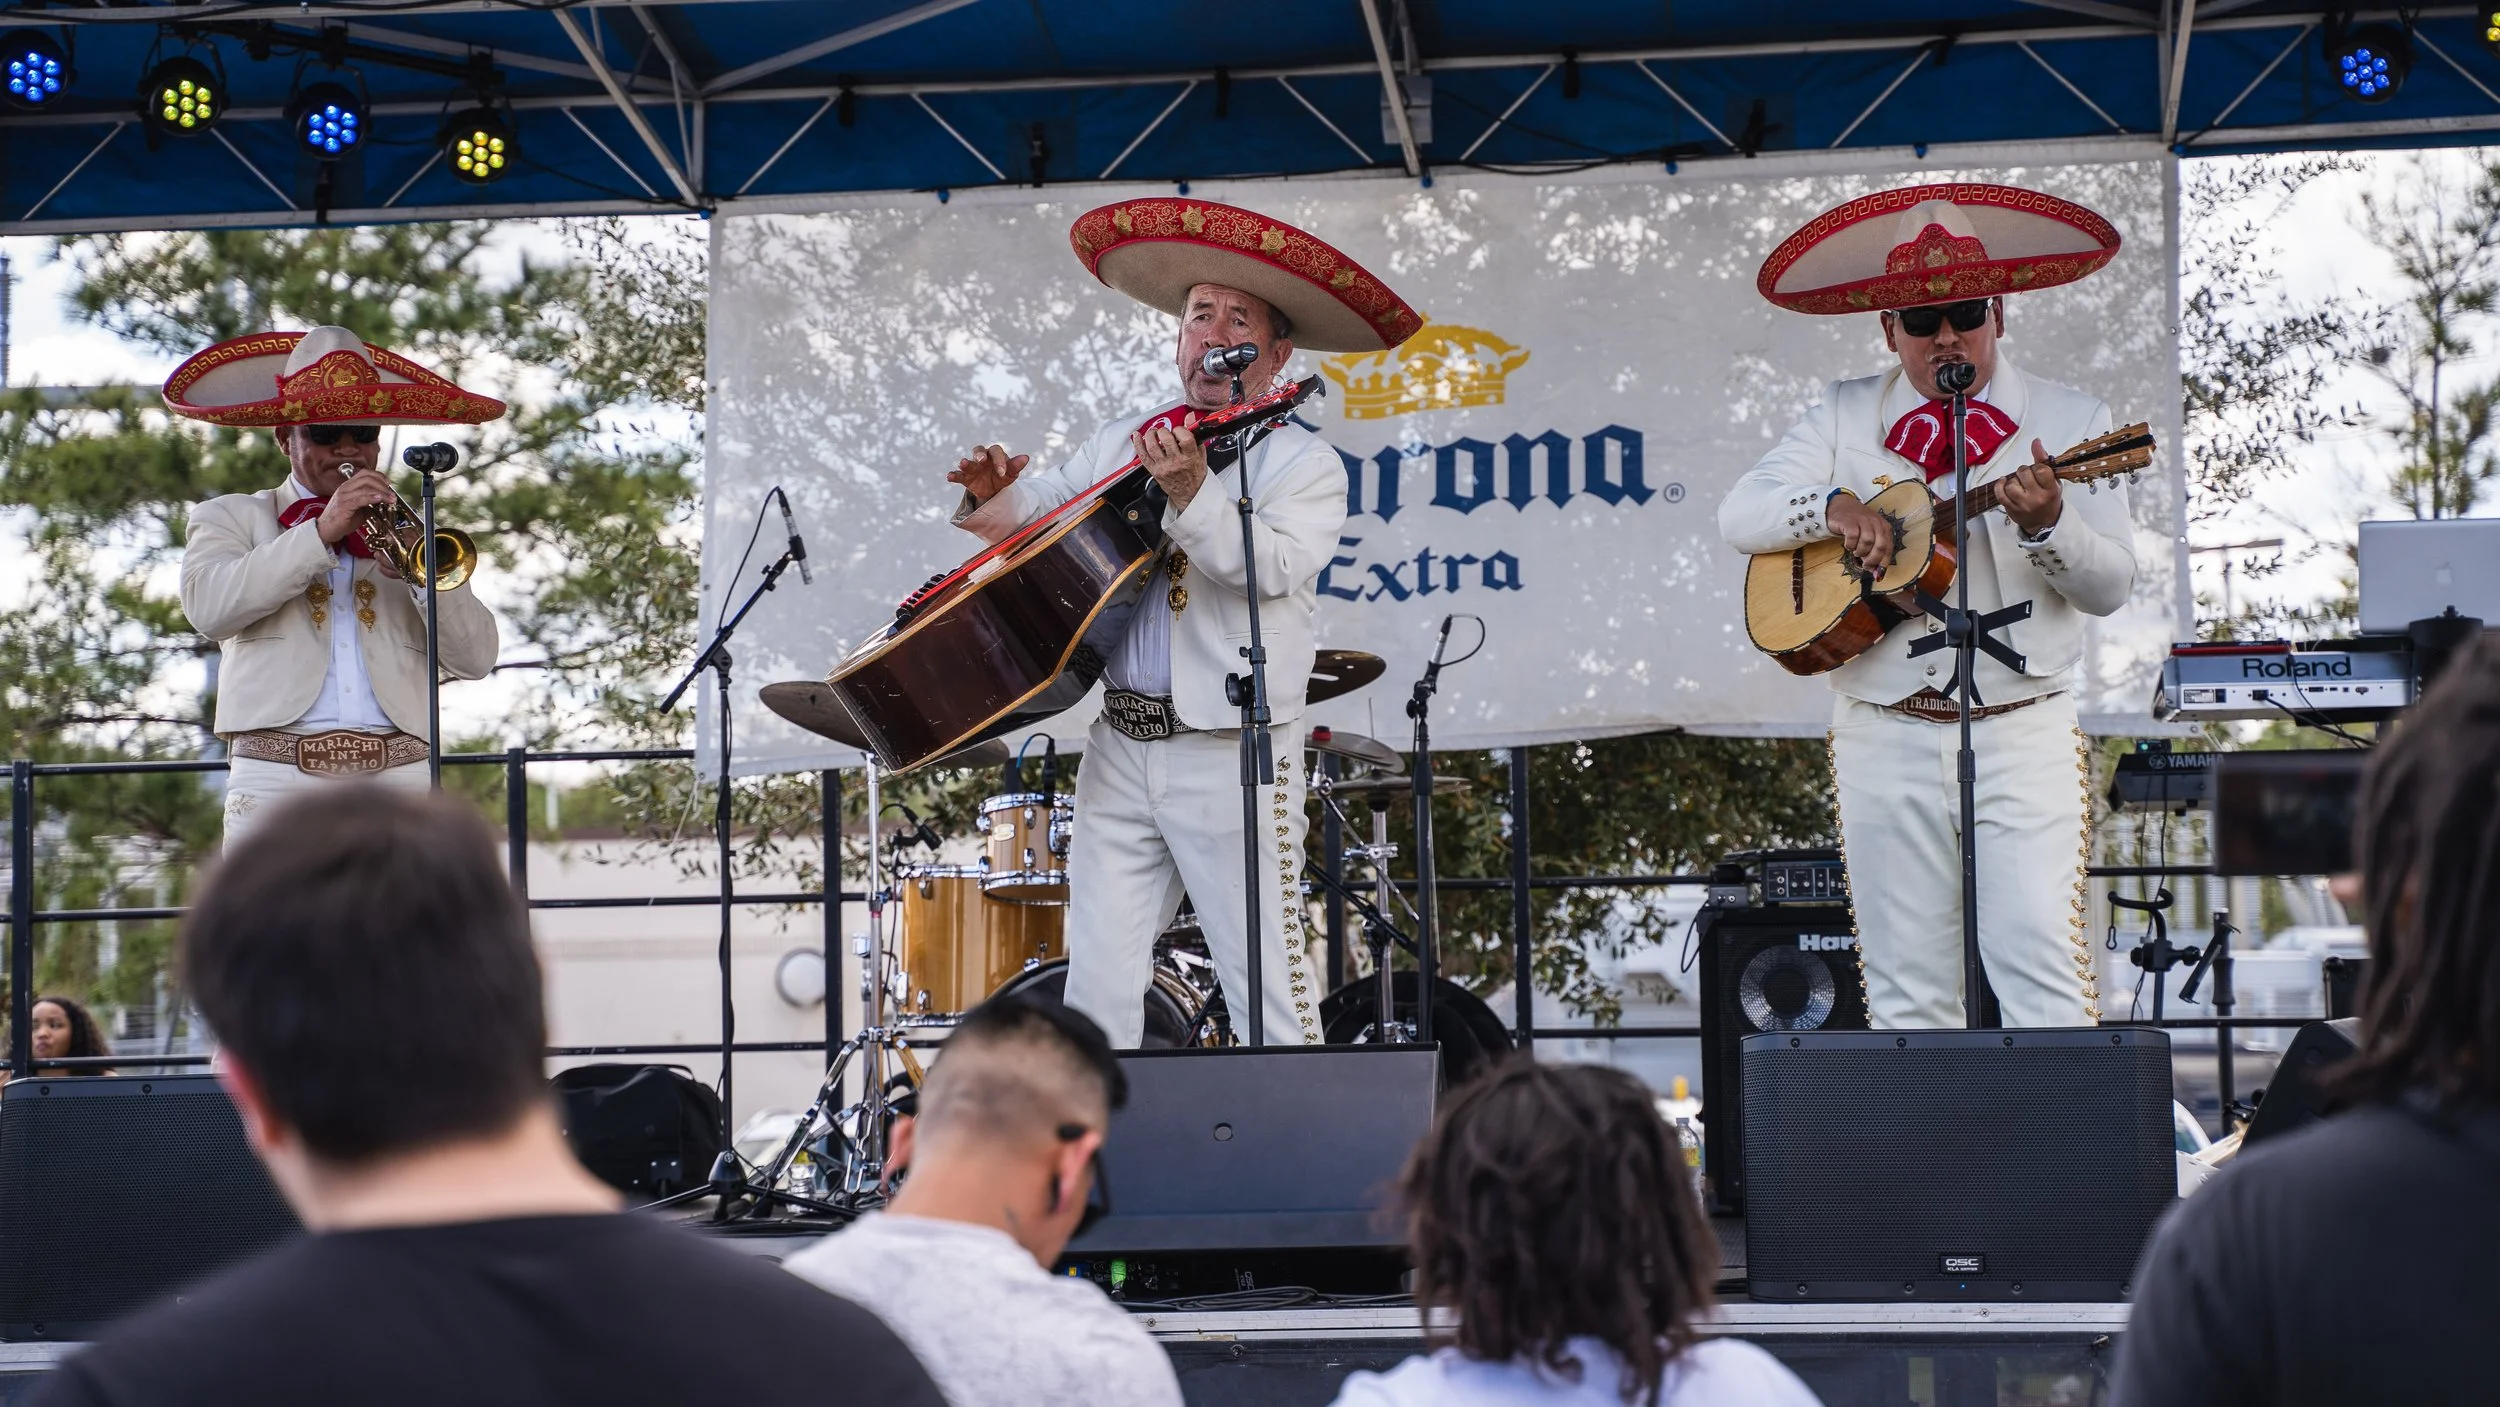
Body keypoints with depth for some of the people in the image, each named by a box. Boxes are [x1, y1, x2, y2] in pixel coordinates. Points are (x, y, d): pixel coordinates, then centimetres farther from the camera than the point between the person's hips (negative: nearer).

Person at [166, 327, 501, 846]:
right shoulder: (231, 519, 16)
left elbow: (475, 659, 9)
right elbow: (209, 606, -7)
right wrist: (321, 532, -10)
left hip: (396, 781, 2)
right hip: (278, 779, -1)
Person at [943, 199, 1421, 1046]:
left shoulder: (1304, 465, 0)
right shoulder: (1118, 444, 16)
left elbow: (1275, 568, -17)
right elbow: (1036, 513, 19)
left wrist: (1193, 494, -31)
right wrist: (992, 499, -3)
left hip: (1234, 759, -4)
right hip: (1121, 748, 4)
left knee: (1266, 986, -4)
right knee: (1098, 987, 2)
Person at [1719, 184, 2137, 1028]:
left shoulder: (2069, 420, 5)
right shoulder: (1845, 417, 11)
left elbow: (2113, 587, 0)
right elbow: (1740, 516, 3)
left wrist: (2046, 523, -20)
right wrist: (1835, 506, -16)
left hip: (2023, 731, -2)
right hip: (1884, 738, 2)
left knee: (2042, 960, -11)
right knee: (1906, 985, 3)